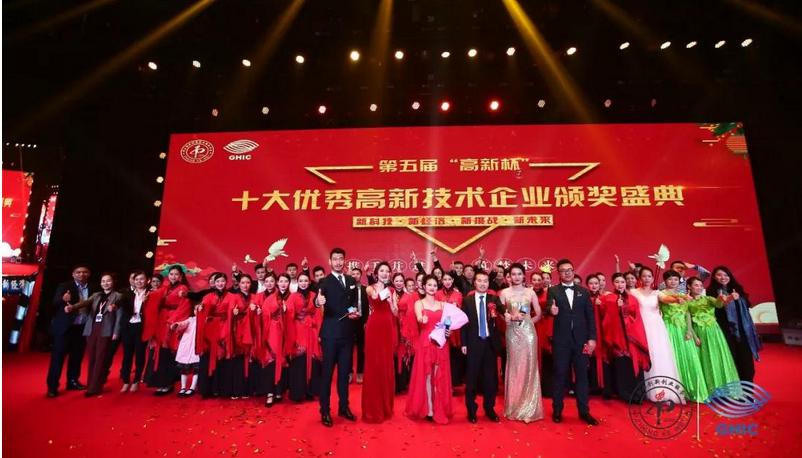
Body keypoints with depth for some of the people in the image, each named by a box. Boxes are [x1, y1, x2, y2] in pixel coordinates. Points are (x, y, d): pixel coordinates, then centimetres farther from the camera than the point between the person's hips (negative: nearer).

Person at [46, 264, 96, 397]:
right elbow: (54, 303, -17)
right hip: (65, 326, -4)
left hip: (82, 328, 4)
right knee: (58, 356, 1)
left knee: (77, 356, 12)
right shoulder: (64, 286, -5)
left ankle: (73, 381, 25)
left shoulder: (92, 289, 5)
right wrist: (63, 299, -40)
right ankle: (52, 386, 7)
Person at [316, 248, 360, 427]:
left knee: (344, 372, 14)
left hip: (347, 333, 5)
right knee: (327, 372, 4)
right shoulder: (325, 282, -6)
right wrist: (318, 302, -45)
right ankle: (325, 411, 14)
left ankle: (344, 407, 27)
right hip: (330, 333, -5)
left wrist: (356, 313, -2)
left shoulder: (352, 281, 10)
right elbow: (320, 302, -23)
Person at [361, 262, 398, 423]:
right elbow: (375, 296, -23)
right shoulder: (370, 288, 0)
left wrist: (390, 300, -12)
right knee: (373, 365, 0)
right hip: (374, 328, -4)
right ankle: (373, 409, 11)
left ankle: (386, 407, 23)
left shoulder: (392, 290, 12)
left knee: (387, 366, 9)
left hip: (388, 329, 4)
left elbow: (395, 313, 5)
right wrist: (383, 291, -40)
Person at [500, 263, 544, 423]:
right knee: (514, 367, 4)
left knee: (529, 366, 2)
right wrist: (512, 317, -15)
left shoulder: (530, 292, 5)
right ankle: (514, 408, 15)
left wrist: (527, 321, -6)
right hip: (512, 332, 0)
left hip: (528, 331, 1)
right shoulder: (504, 292, 3)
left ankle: (529, 408, 12)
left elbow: (539, 314, 7)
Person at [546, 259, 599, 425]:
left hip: (581, 340, 2)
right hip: (561, 340, -2)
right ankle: (557, 410, 17)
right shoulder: (553, 291, 1)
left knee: (582, 375, 9)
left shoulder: (584, 291, 8)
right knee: (560, 375, 6)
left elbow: (590, 316, 6)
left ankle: (584, 411, 20)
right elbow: (550, 308, -16)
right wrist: (552, 310, -40)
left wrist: (592, 338, -2)